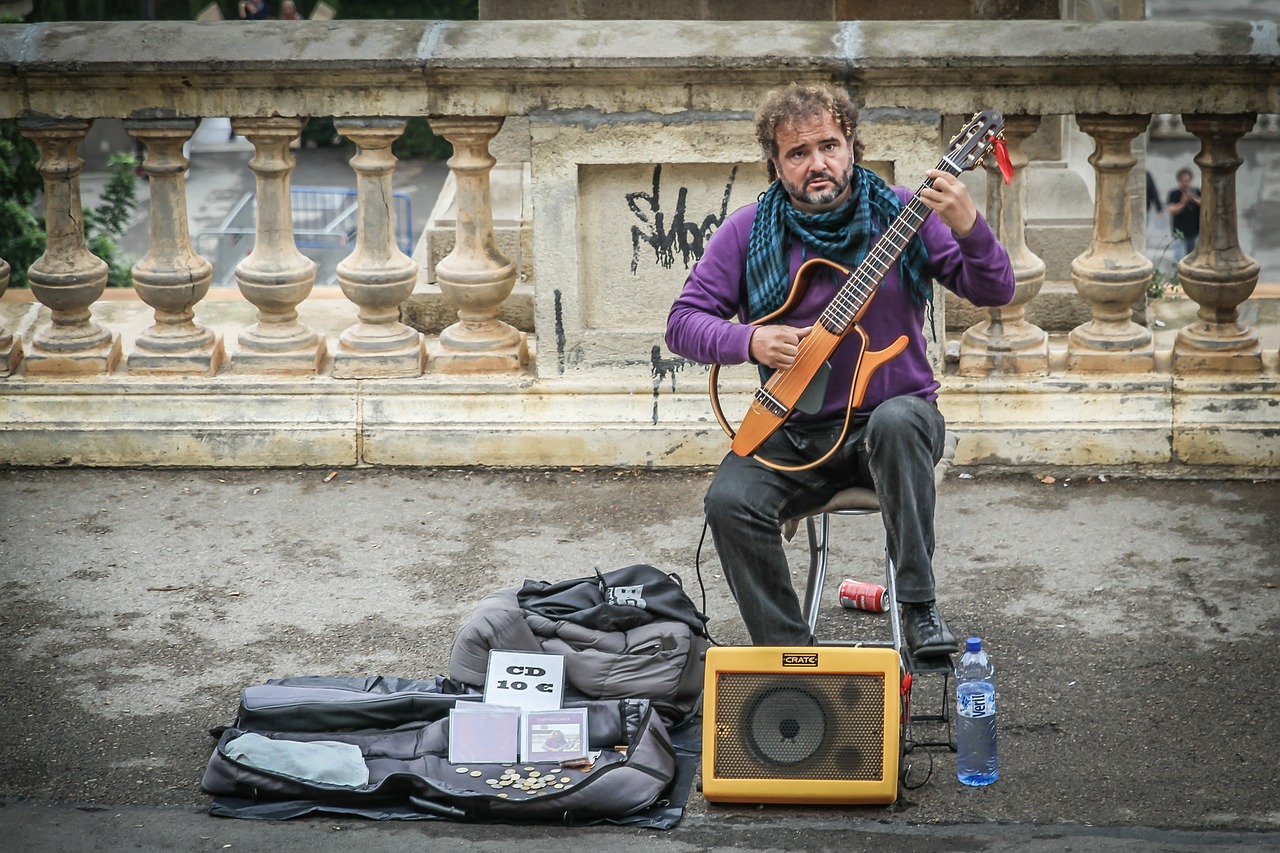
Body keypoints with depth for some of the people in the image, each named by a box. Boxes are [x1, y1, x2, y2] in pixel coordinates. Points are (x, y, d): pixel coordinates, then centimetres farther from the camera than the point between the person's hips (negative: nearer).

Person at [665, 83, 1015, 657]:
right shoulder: (748, 233, 2)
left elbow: (995, 292, -7)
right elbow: (683, 323, 3)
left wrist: (968, 229, -28)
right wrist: (748, 340, -17)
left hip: (894, 416, -2)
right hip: (794, 433, 2)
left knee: (898, 421, -37)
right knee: (730, 502, -25)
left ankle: (918, 608, -28)